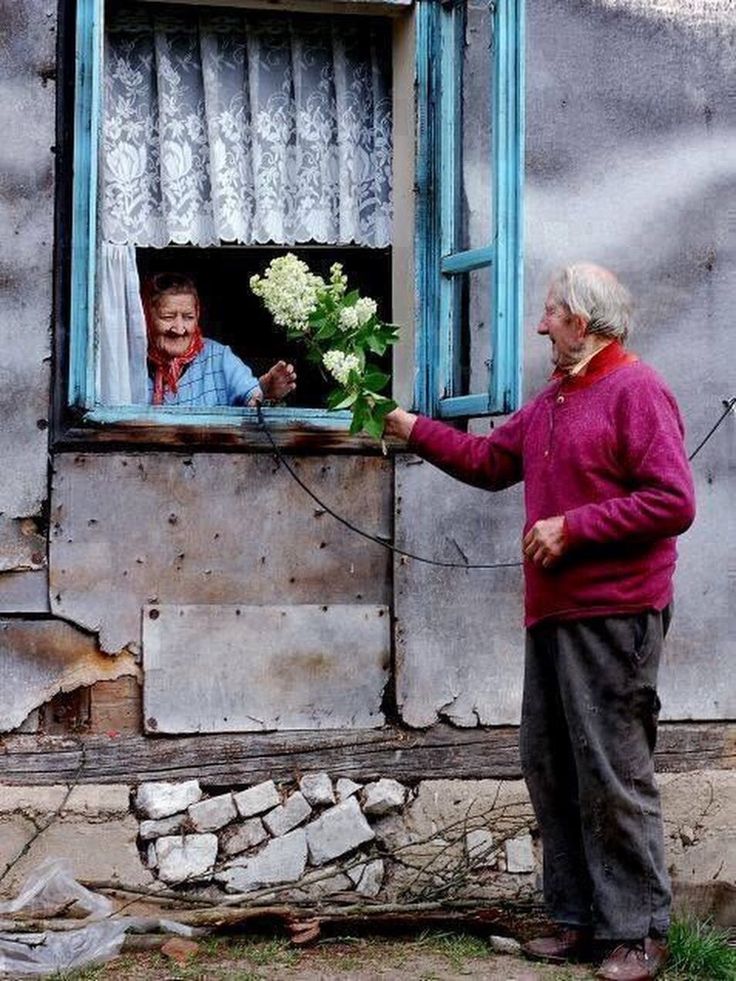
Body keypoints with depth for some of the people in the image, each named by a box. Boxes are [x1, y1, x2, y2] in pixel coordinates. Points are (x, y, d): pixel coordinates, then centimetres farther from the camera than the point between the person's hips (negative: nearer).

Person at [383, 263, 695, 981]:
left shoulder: (635, 390, -10)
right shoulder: (552, 399, 18)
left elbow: (672, 502, -18)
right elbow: (491, 461, 29)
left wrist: (572, 527, -17)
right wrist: (415, 431, 24)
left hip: (613, 615, -9)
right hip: (554, 612, 9)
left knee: (613, 775, -5)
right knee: (549, 767, 12)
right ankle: (578, 921, 22)